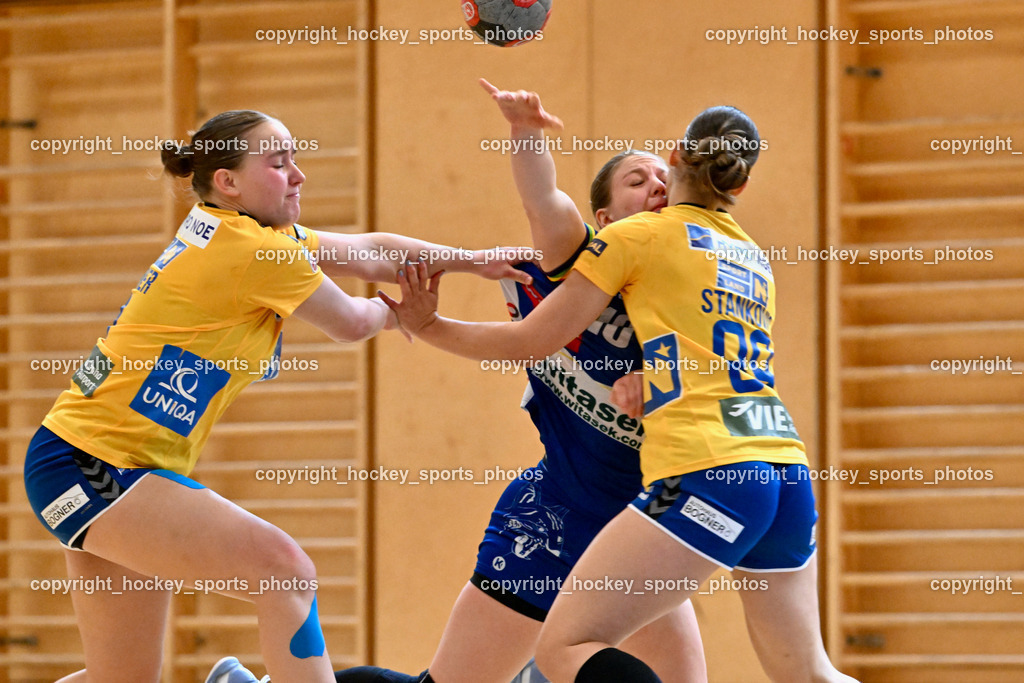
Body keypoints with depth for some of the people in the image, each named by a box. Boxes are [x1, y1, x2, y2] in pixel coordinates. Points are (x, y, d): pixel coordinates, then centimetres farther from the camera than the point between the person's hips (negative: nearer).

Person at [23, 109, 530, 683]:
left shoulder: (231, 233, 11)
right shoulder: (253, 250, -17)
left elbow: (368, 251, 17)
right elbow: (349, 323, -1)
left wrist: (474, 261, 12)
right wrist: (386, 312, 20)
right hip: (91, 464, -10)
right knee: (285, 571, -18)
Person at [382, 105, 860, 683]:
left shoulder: (639, 235, 5)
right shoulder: (756, 260, 23)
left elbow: (531, 342, 7)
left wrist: (428, 327, 17)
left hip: (707, 477, -7)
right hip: (789, 473, 7)